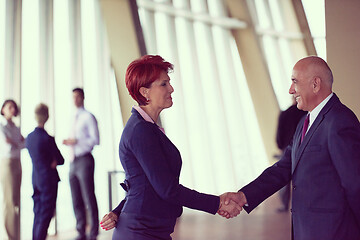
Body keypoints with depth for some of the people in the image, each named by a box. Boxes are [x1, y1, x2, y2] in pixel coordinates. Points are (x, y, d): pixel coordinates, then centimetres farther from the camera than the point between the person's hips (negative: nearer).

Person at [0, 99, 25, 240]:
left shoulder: (15, 128, 16)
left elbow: (25, 143, 6)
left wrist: (14, 143, -9)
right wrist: (18, 144, 4)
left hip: (17, 164, 7)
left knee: (16, 202, 8)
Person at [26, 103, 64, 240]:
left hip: (36, 180, 7)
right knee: (46, 214, -1)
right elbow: (61, 160, -9)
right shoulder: (48, 138, -17)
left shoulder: (29, 137, 5)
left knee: (38, 212, 15)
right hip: (49, 180, -7)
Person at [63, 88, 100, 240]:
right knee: (76, 200, 9)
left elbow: (95, 139, -10)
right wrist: (68, 142, 6)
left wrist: (77, 141, -17)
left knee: (89, 198, -5)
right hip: (73, 161, 8)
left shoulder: (88, 117, -3)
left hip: (85, 160, -8)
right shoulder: (74, 118, 19)